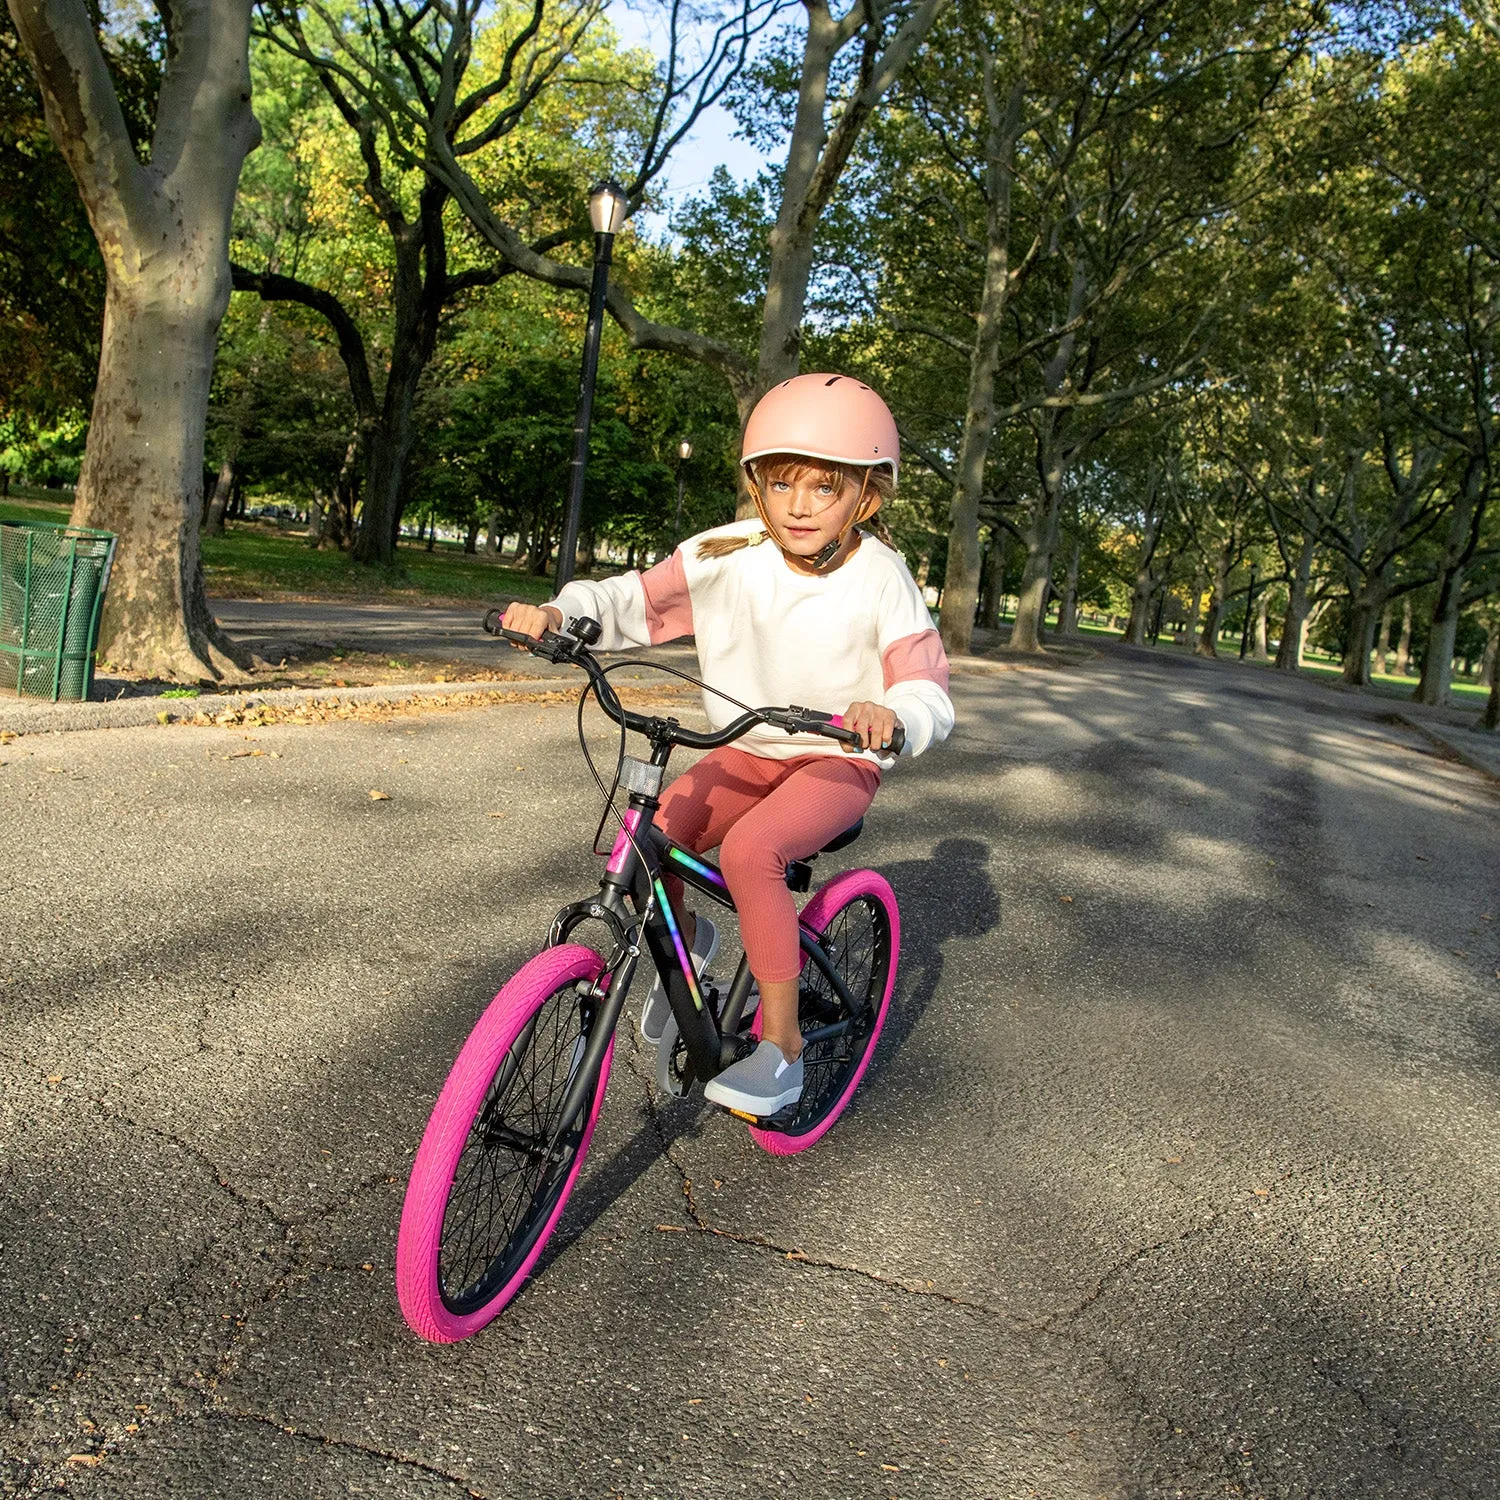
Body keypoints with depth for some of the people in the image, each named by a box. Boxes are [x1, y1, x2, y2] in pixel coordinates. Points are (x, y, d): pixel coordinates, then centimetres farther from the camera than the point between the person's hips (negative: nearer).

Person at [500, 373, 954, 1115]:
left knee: (750, 848, -33)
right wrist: (559, 613, -27)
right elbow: (638, 599, -8)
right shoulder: (728, 557, -9)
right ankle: (685, 939, 16)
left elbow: (930, 691, -19)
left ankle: (782, 1048, -18)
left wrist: (890, 714, -43)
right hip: (750, 750, 4)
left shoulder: (880, 583, -15)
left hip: (837, 758, -4)